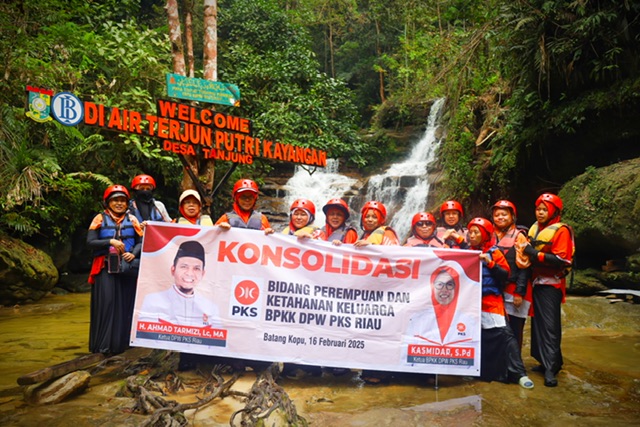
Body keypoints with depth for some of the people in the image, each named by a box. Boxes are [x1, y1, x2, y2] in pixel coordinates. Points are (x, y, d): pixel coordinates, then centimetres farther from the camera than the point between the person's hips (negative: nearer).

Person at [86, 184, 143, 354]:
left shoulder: (132, 219, 8)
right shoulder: (100, 219, 2)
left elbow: (141, 242, 3)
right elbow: (90, 242, -5)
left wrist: (134, 254, -15)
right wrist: (110, 241, -17)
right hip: (106, 269, -2)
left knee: (126, 304, 5)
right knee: (107, 302, -5)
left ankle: (121, 342, 15)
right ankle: (104, 344, 3)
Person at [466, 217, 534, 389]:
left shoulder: (494, 252, -1)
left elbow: (505, 274, -6)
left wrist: (490, 263, -18)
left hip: (491, 301, -4)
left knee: (504, 334, -10)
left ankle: (519, 374, -3)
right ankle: (481, 370, 25)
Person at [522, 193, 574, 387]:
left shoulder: (561, 231, -8)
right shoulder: (534, 228, 13)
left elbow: (561, 260, -18)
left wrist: (535, 254, -22)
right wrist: (526, 251, 5)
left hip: (551, 284, -7)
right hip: (536, 282, 7)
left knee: (549, 326, -7)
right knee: (538, 323, 9)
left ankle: (551, 368, -4)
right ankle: (545, 361, 19)